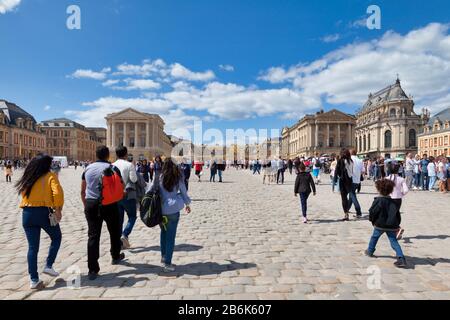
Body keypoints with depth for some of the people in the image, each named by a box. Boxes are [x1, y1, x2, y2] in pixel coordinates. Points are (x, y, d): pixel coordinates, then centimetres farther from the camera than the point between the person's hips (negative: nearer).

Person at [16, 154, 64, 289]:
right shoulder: (50, 176, -7)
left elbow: (24, 194, 12)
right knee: (56, 238, 21)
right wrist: (58, 210, -13)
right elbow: (57, 193, -19)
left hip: (27, 213, 5)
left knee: (32, 247, 10)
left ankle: (34, 280, 12)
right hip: (44, 212, -4)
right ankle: (48, 266, 14)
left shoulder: (27, 178, 9)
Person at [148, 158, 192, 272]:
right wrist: (187, 204, 25)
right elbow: (184, 192, 11)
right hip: (173, 210, -2)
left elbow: (150, 191, -1)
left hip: (160, 210, 2)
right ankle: (167, 263, 2)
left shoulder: (159, 178, 1)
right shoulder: (178, 178, 2)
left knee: (164, 233, 22)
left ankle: (163, 257, 28)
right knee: (171, 236, 3)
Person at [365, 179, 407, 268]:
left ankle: (370, 251, 35)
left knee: (374, 237, 18)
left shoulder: (378, 201, -12)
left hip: (380, 225, -4)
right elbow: (398, 215, 10)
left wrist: (372, 220, 7)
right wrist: (397, 225, 19)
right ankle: (401, 259, -9)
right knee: (394, 242, 3)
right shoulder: (393, 202, 6)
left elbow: (372, 212, -12)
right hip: (392, 226, 4)